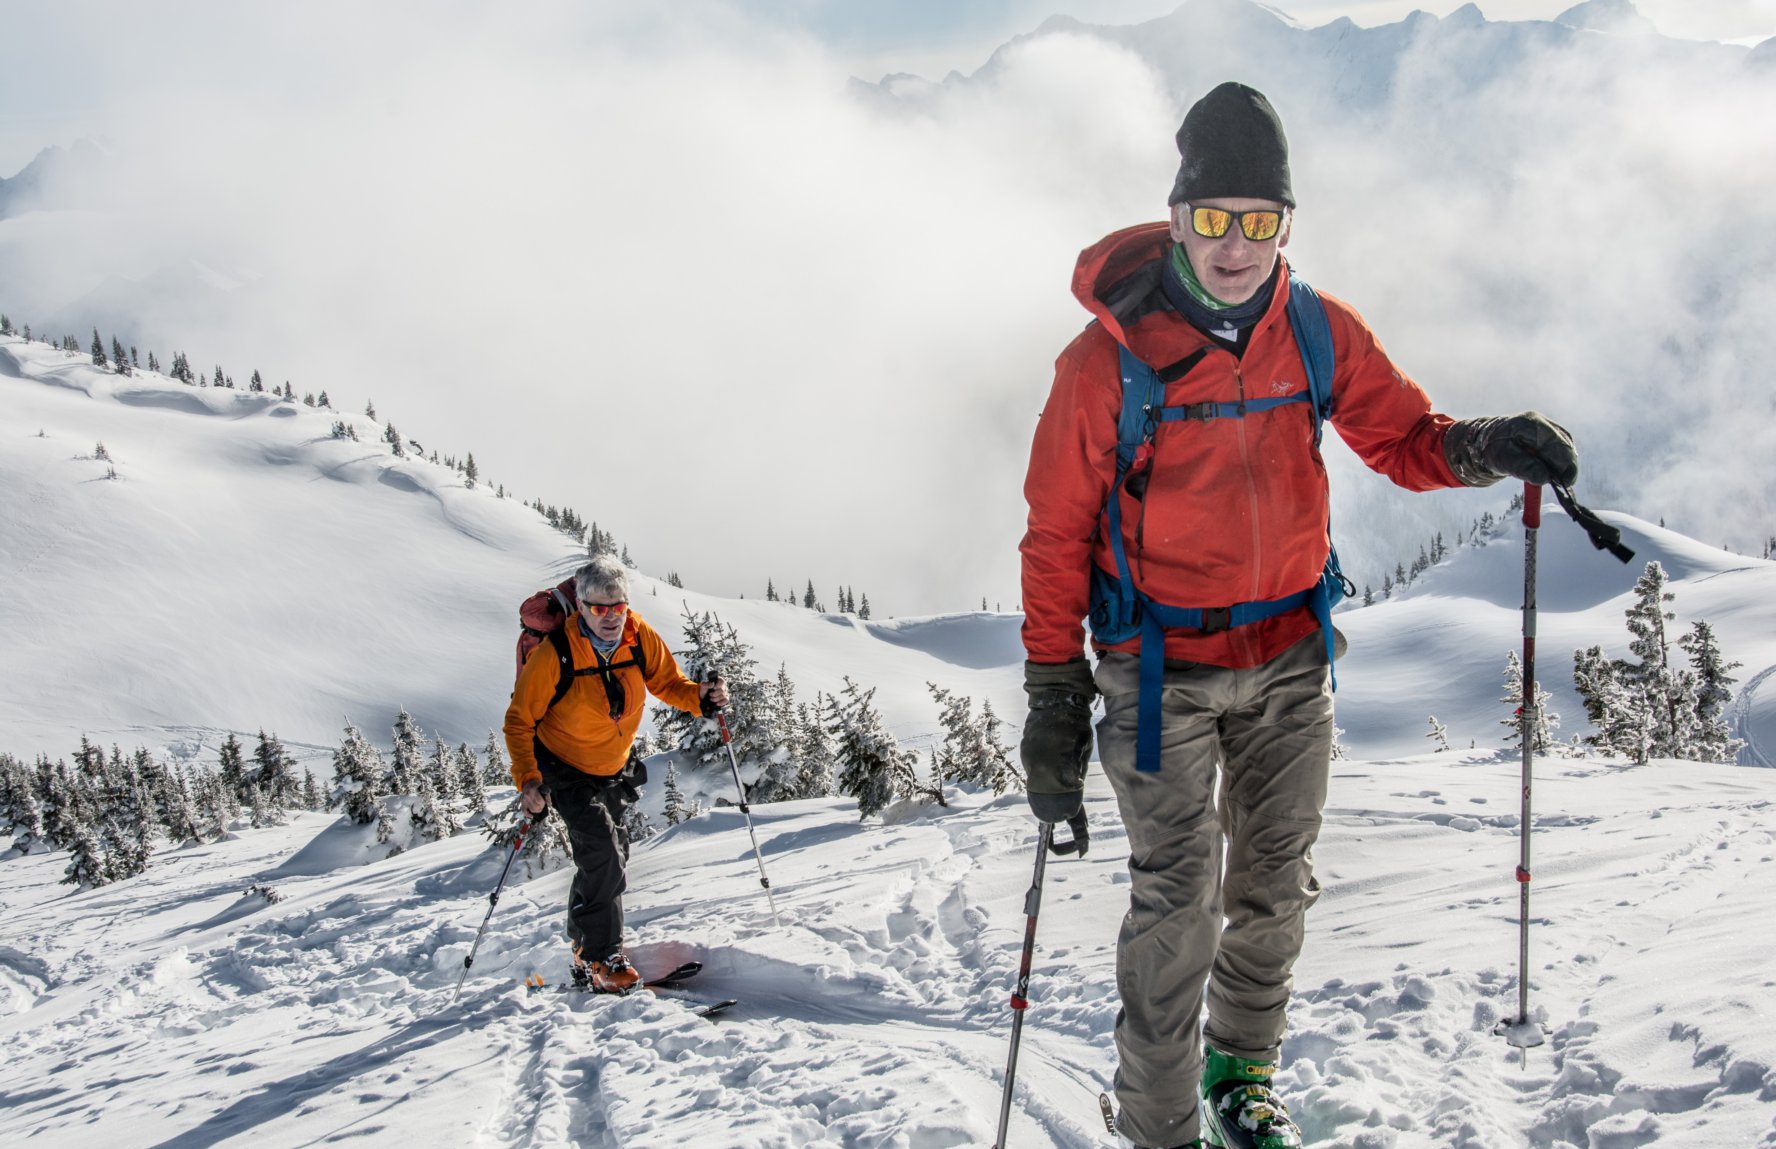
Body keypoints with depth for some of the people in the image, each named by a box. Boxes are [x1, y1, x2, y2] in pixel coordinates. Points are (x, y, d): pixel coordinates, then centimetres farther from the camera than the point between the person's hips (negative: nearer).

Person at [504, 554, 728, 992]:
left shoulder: (640, 638, -15)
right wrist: (527, 779, -29)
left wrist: (700, 696, -22)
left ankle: (583, 943, 38)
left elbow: (666, 682, 0)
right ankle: (601, 959, -7)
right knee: (603, 851, -19)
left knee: (611, 854, 16)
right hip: (563, 770, -6)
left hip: (612, 768, 6)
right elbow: (519, 720, -18)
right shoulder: (554, 656, -27)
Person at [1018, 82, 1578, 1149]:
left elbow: (1401, 437, 7)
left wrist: (1483, 446, -17)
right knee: (1177, 904, -7)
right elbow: (1058, 533, -8)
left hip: (1290, 655, 4)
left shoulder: (1321, 333, -4)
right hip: (1162, 668, -4)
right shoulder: (1108, 357, -14)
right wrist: (1054, 691, -10)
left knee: (1276, 887, 15)